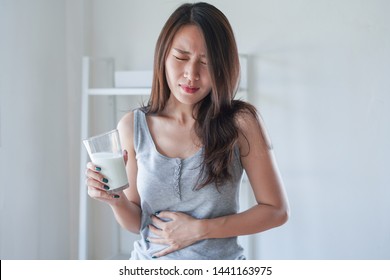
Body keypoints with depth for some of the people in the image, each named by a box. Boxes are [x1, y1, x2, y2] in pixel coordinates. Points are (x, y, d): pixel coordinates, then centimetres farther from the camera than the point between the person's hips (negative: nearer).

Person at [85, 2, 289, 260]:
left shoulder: (240, 122, -16)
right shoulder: (132, 126, -9)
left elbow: (276, 210, -10)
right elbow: (137, 222, 0)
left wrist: (199, 229, -17)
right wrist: (116, 200, -20)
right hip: (149, 263, 2)